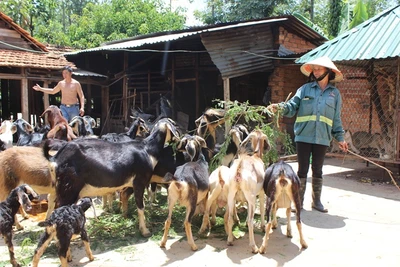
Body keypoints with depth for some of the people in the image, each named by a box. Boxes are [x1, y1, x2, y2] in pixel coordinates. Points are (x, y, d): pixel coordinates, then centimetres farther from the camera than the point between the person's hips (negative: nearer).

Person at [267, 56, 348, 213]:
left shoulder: (335, 93, 9)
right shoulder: (305, 89, 4)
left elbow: (336, 119, 12)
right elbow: (292, 106, -5)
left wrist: (340, 138, 9)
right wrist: (279, 107, -25)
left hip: (322, 138, 1)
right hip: (303, 137, -1)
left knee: (317, 170, 11)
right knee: (302, 169, 4)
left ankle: (316, 201, 23)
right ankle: (299, 201, 14)